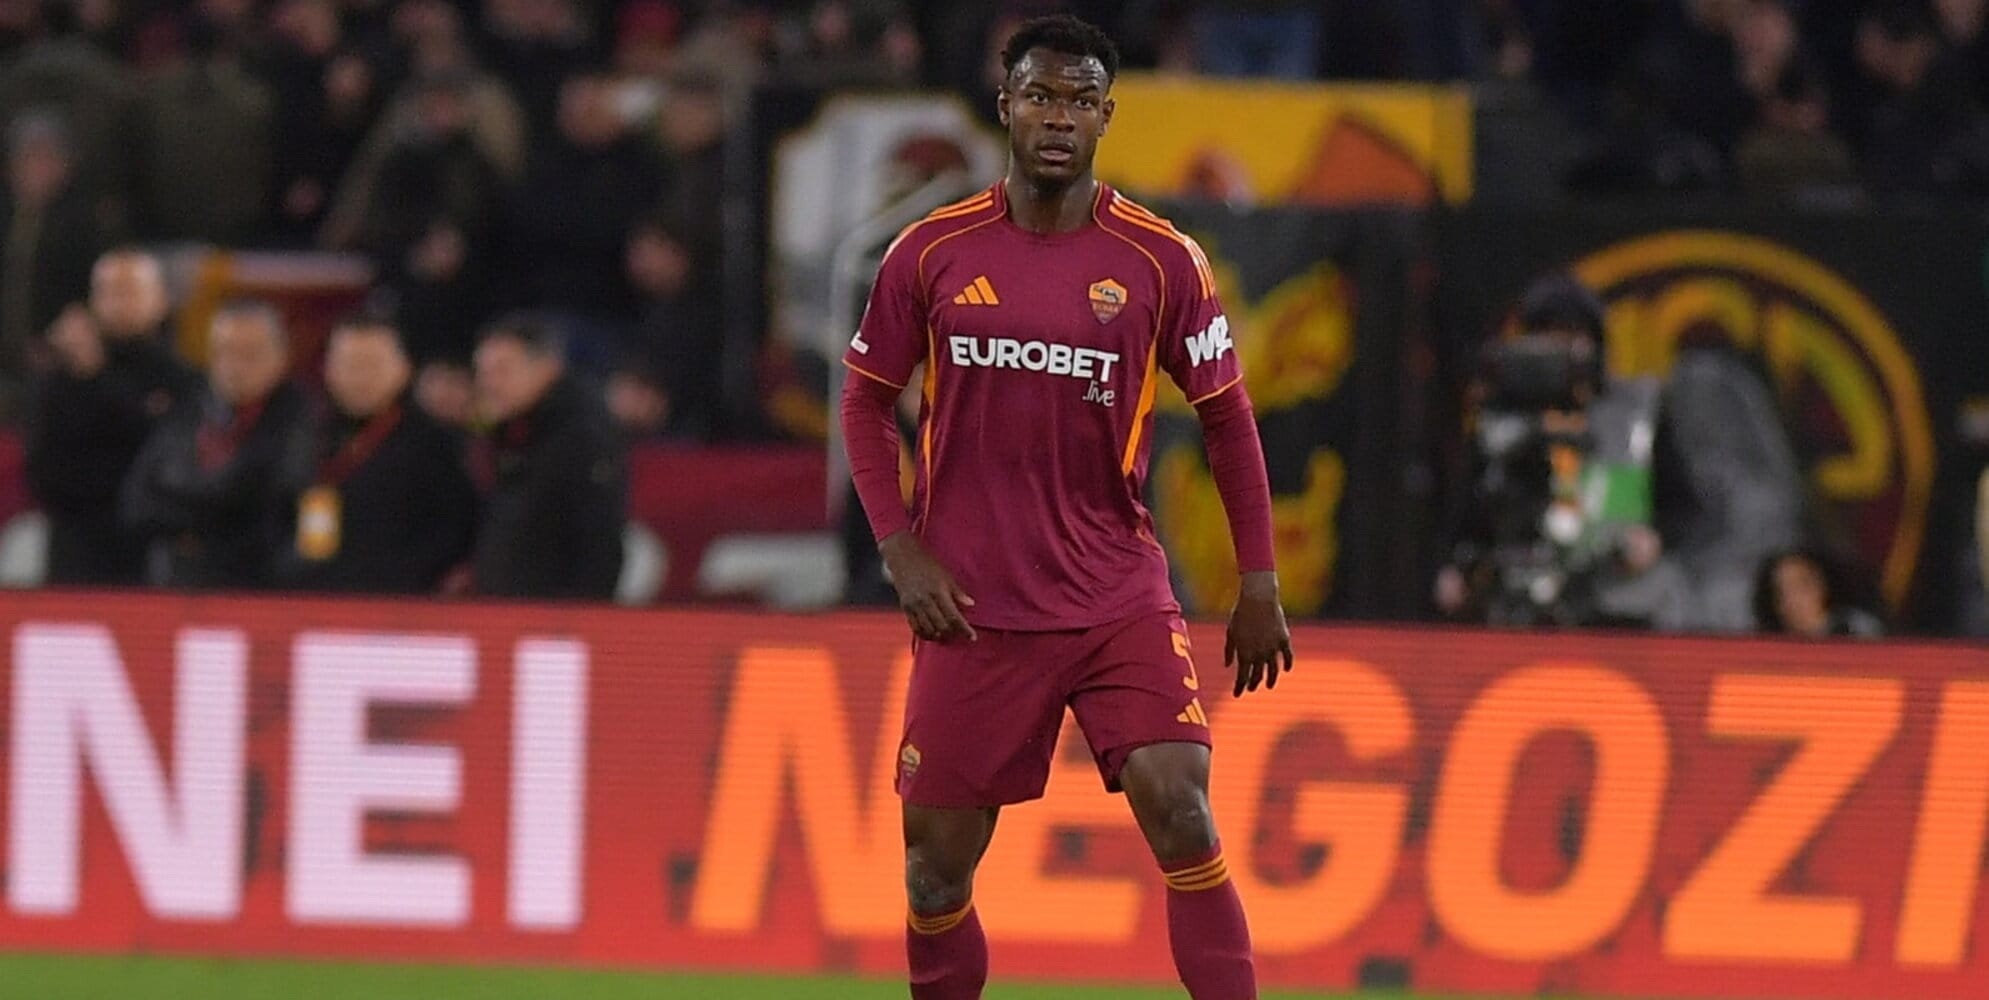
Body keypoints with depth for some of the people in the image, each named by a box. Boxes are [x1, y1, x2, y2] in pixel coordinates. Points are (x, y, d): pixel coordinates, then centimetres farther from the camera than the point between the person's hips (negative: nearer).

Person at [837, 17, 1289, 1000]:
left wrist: (1258, 584, 4)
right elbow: (866, 400, 9)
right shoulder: (932, 253, -1)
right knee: (938, 855, 3)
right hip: (973, 610, 1)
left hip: (1121, 601, -1)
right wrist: (902, 550, -2)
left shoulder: (1162, 261, -3)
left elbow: (1225, 415, 6)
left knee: (1179, 810, -18)